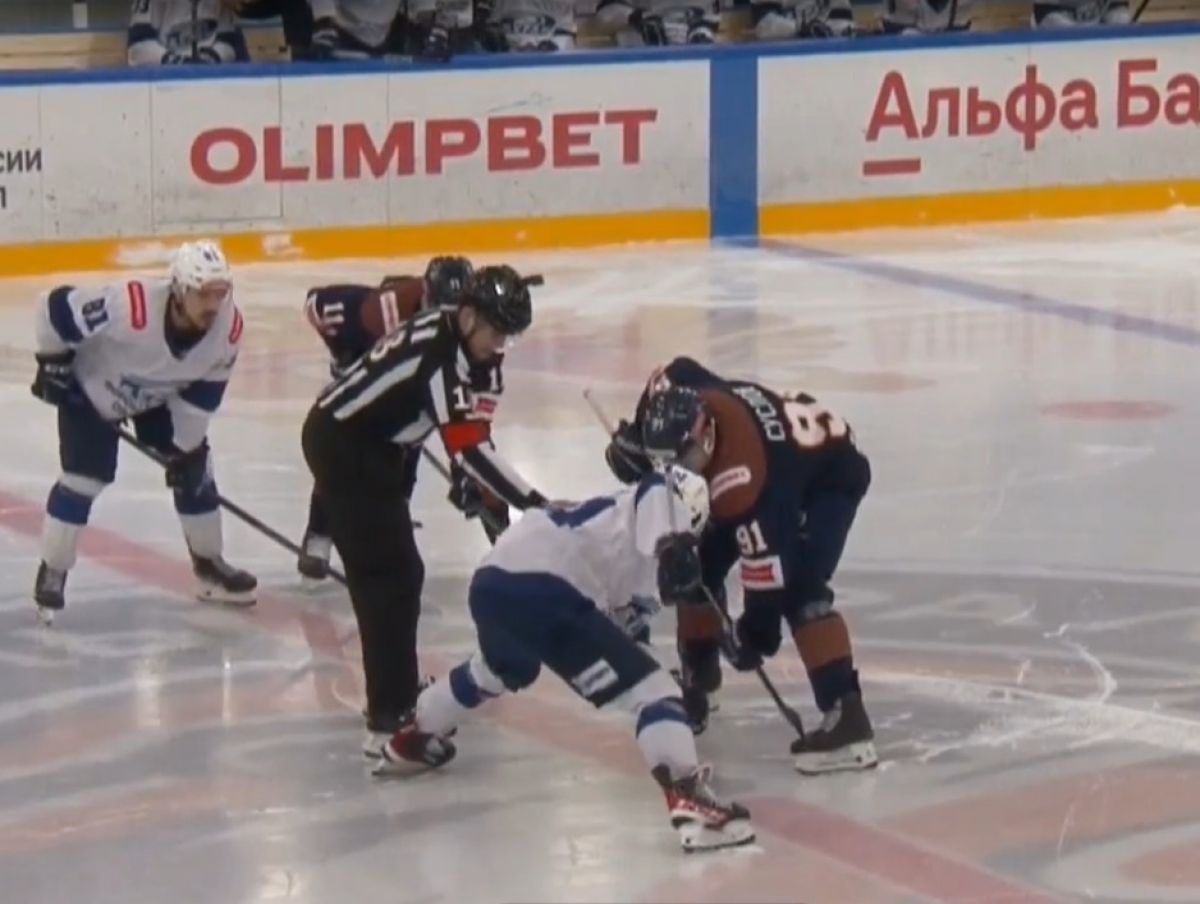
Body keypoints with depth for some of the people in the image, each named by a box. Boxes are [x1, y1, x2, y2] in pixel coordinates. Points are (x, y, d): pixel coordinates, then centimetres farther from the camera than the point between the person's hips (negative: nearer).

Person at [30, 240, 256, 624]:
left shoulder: (228, 328, -28)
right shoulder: (127, 307, -44)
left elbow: (203, 391, -12)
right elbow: (57, 307, -32)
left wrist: (186, 447, -9)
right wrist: (52, 362, -17)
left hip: (159, 395, 5)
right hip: (91, 387, -5)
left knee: (194, 470, 5)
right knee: (83, 478, -10)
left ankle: (209, 564, 23)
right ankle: (51, 573, 6)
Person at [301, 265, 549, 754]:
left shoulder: (450, 335, 3)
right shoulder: (438, 356, -26)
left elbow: (467, 429, 12)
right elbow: (469, 447, -31)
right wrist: (531, 502, -32)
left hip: (365, 444, 10)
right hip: (343, 448, -10)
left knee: (384, 573, 21)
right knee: (394, 576, -14)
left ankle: (393, 689, 36)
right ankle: (390, 716, -19)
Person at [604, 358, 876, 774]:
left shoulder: (742, 473, -43)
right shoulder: (675, 398, -23)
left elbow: (766, 553, -38)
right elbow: (675, 372, 2)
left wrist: (757, 627, -31)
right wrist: (631, 441, -1)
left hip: (830, 472, -9)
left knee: (797, 590, -27)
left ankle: (846, 717, -32)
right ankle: (695, 682, 25)